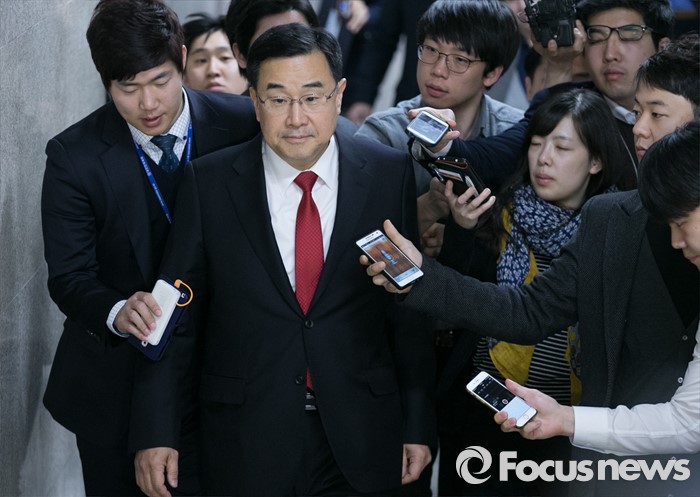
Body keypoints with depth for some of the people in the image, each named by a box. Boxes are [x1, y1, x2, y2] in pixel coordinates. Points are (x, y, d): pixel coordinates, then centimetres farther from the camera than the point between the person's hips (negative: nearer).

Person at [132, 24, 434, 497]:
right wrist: (156, 432, -4)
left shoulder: (390, 174, -3)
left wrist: (418, 424, 1)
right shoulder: (209, 183, -4)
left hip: (363, 441, 1)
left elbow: (412, 312, 1)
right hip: (247, 444, 0)